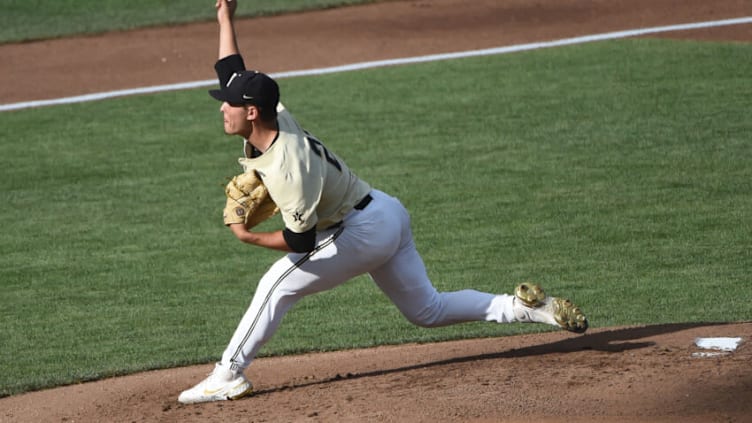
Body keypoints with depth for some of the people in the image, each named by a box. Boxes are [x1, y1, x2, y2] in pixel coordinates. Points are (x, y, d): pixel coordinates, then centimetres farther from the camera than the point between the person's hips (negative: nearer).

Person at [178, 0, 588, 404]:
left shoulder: (287, 167, -29)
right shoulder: (275, 119, -5)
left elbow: (301, 240, -29)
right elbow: (231, 71, 10)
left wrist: (248, 236, -16)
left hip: (364, 231, -10)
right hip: (388, 217, 10)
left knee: (277, 285, -9)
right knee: (428, 309, 15)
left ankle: (228, 376, -6)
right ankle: (524, 306, 9)